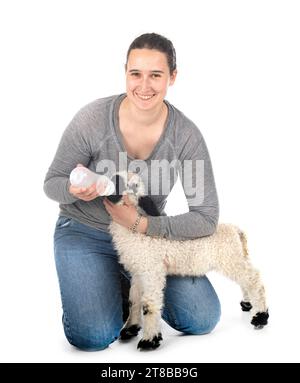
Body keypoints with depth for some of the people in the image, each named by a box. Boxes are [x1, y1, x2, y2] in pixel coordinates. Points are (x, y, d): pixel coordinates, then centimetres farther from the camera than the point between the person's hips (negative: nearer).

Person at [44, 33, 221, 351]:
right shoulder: (92, 119, -22)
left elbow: (207, 218, -16)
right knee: (94, 337, -20)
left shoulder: (186, 135, -18)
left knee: (203, 320, -7)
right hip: (85, 232, -2)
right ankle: (109, 286, 14)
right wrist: (74, 190, -33)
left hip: (148, 233, 2)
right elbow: (52, 183, -8)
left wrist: (143, 225, -29)